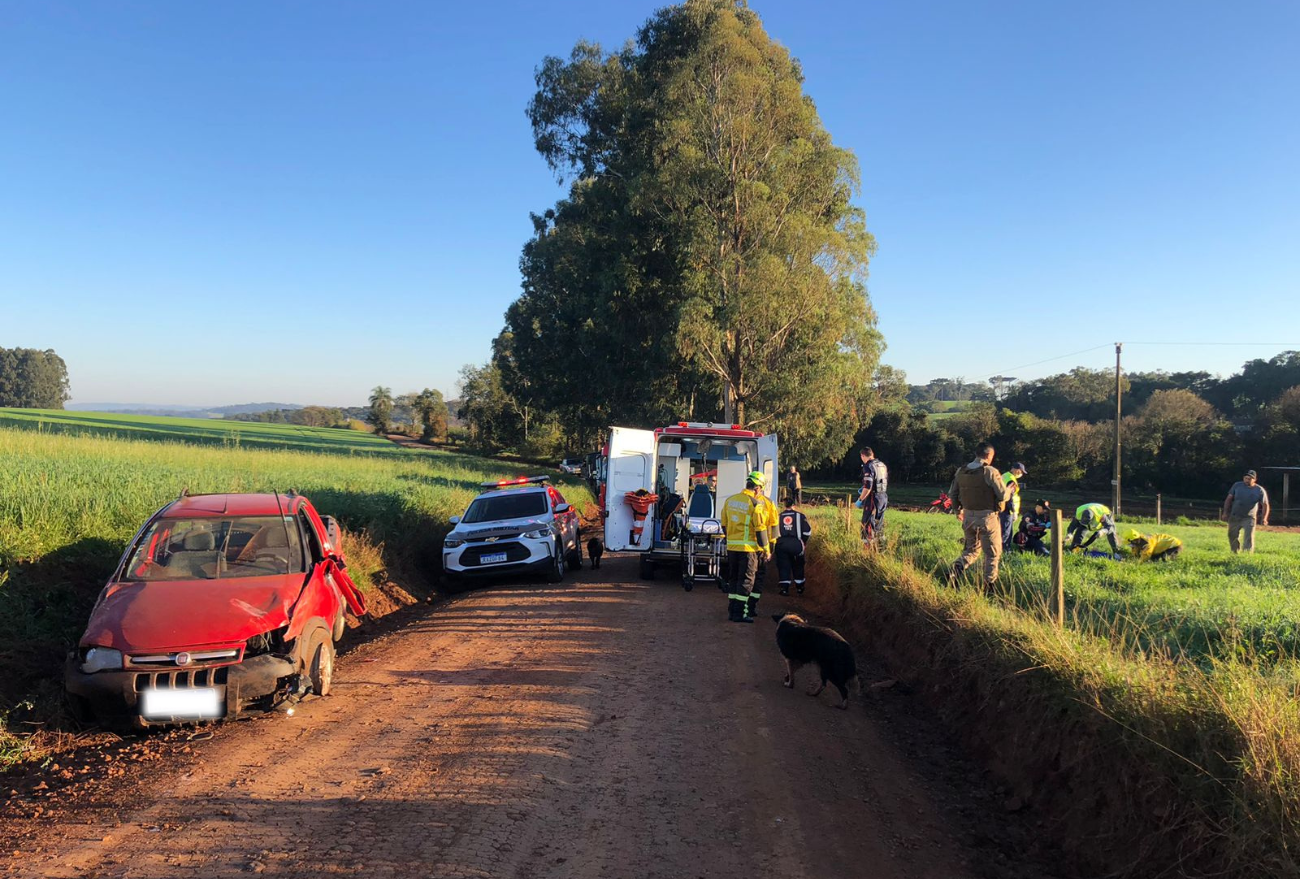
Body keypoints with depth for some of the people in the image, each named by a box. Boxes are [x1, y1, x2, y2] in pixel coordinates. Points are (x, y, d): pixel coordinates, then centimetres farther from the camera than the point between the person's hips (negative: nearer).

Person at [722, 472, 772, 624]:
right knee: (746, 580, 1)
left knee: (734, 578, 16)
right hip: (748, 547, -6)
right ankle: (739, 614, 0)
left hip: (731, 547, 6)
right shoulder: (756, 504, -13)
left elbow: (724, 524, 14)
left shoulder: (730, 500, 7)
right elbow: (760, 528, -13)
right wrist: (765, 548, -4)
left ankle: (732, 611, 19)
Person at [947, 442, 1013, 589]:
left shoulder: (961, 471, 2)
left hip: (968, 517, 5)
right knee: (993, 553, 11)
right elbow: (1003, 495, -14)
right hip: (987, 518, -5)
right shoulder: (990, 472, -16)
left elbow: (953, 494, 11)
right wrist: (1010, 490, 9)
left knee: (971, 549, 20)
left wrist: (959, 509, 28)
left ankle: (955, 570, -2)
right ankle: (989, 584, 14)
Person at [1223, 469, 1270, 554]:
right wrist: (1225, 512, -1)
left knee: (1249, 538, -13)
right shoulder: (1237, 486, 0)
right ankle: (1235, 554, 28)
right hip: (1234, 517, 3)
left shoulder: (1259, 490, -6)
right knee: (1232, 536, 10)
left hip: (1249, 518, -3)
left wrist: (1264, 518, -21)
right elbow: (1229, 499, 6)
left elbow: (1265, 504, -8)